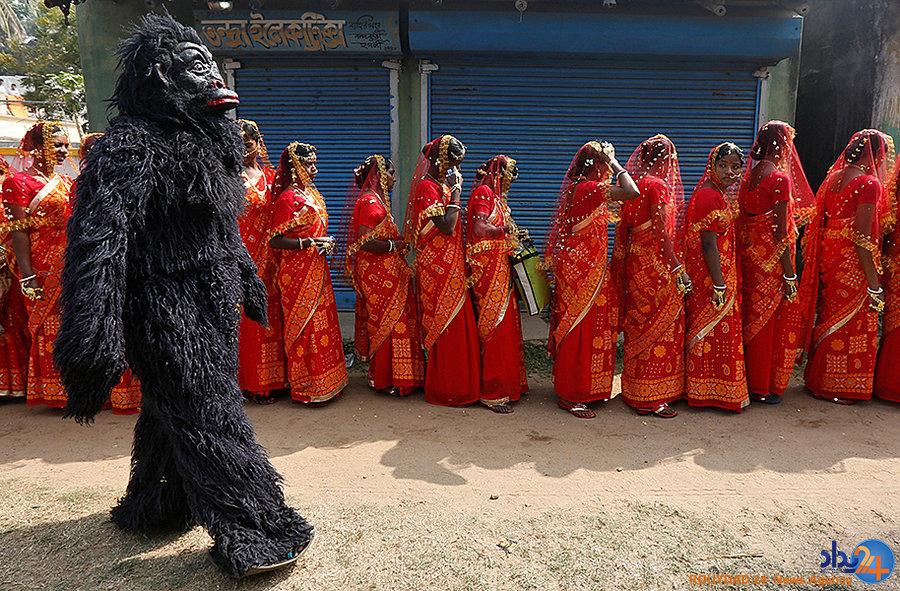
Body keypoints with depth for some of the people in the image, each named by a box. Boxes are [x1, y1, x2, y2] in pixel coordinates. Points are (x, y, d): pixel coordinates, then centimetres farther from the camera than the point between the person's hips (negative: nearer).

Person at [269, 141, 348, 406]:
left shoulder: (312, 193, 14)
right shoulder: (288, 198, -13)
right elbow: (275, 240, -18)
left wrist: (325, 243, 8)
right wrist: (310, 242, -23)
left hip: (316, 270, 9)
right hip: (297, 272, -9)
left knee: (320, 322, 12)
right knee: (304, 325, -4)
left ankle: (322, 383, 22)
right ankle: (305, 389, 7)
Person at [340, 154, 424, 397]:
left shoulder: (377, 200, 17)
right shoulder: (370, 202, -16)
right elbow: (365, 242, -24)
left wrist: (397, 242, 10)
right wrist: (395, 246, -15)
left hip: (385, 271, 10)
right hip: (379, 274, -10)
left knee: (382, 322, 13)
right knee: (387, 322, -5)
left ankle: (380, 375, 22)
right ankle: (386, 380, 5)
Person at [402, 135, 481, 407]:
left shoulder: (441, 185, 16)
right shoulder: (427, 186, -14)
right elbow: (447, 226, -25)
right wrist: (456, 191, -18)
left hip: (451, 267, 10)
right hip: (440, 269, -10)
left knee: (456, 325, 13)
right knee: (447, 326, -3)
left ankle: (458, 385, 24)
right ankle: (446, 390, 9)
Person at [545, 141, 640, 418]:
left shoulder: (576, 187, 12)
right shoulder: (589, 189, -18)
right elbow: (633, 192, -25)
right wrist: (616, 165, -11)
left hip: (577, 267, 10)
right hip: (583, 270, -10)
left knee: (579, 329, 16)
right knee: (581, 328, -3)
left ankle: (570, 390, 27)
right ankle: (572, 396, 6)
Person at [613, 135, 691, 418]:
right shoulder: (658, 186, -14)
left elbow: (624, 227, 13)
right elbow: (661, 232, -19)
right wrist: (679, 268, -18)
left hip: (635, 261, 8)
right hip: (656, 264, -8)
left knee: (639, 326, 15)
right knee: (660, 326, 0)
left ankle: (633, 391, 25)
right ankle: (652, 398, 6)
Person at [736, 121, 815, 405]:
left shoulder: (749, 175, 7)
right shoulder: (780, 179, -15)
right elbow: (780, 232, -17)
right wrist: (789, 274, -13)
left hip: (750, 253, 7)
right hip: (771, 257, -7)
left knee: (753, 316, 16)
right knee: (772, 319, 3)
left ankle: (749, 380, 27)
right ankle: (763, 387, 13)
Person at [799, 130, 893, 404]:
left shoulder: (832, 177, 9)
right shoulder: (869, 183, -14)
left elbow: (818, 223, 11)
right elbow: (861, 238, -19)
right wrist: (874, 284, -17)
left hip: (827, 257, 8)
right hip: (852, 262, -8)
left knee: (829, 317, 18)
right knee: (852, 322, 5)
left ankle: (817, 380, 28)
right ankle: (839, 388, 14)